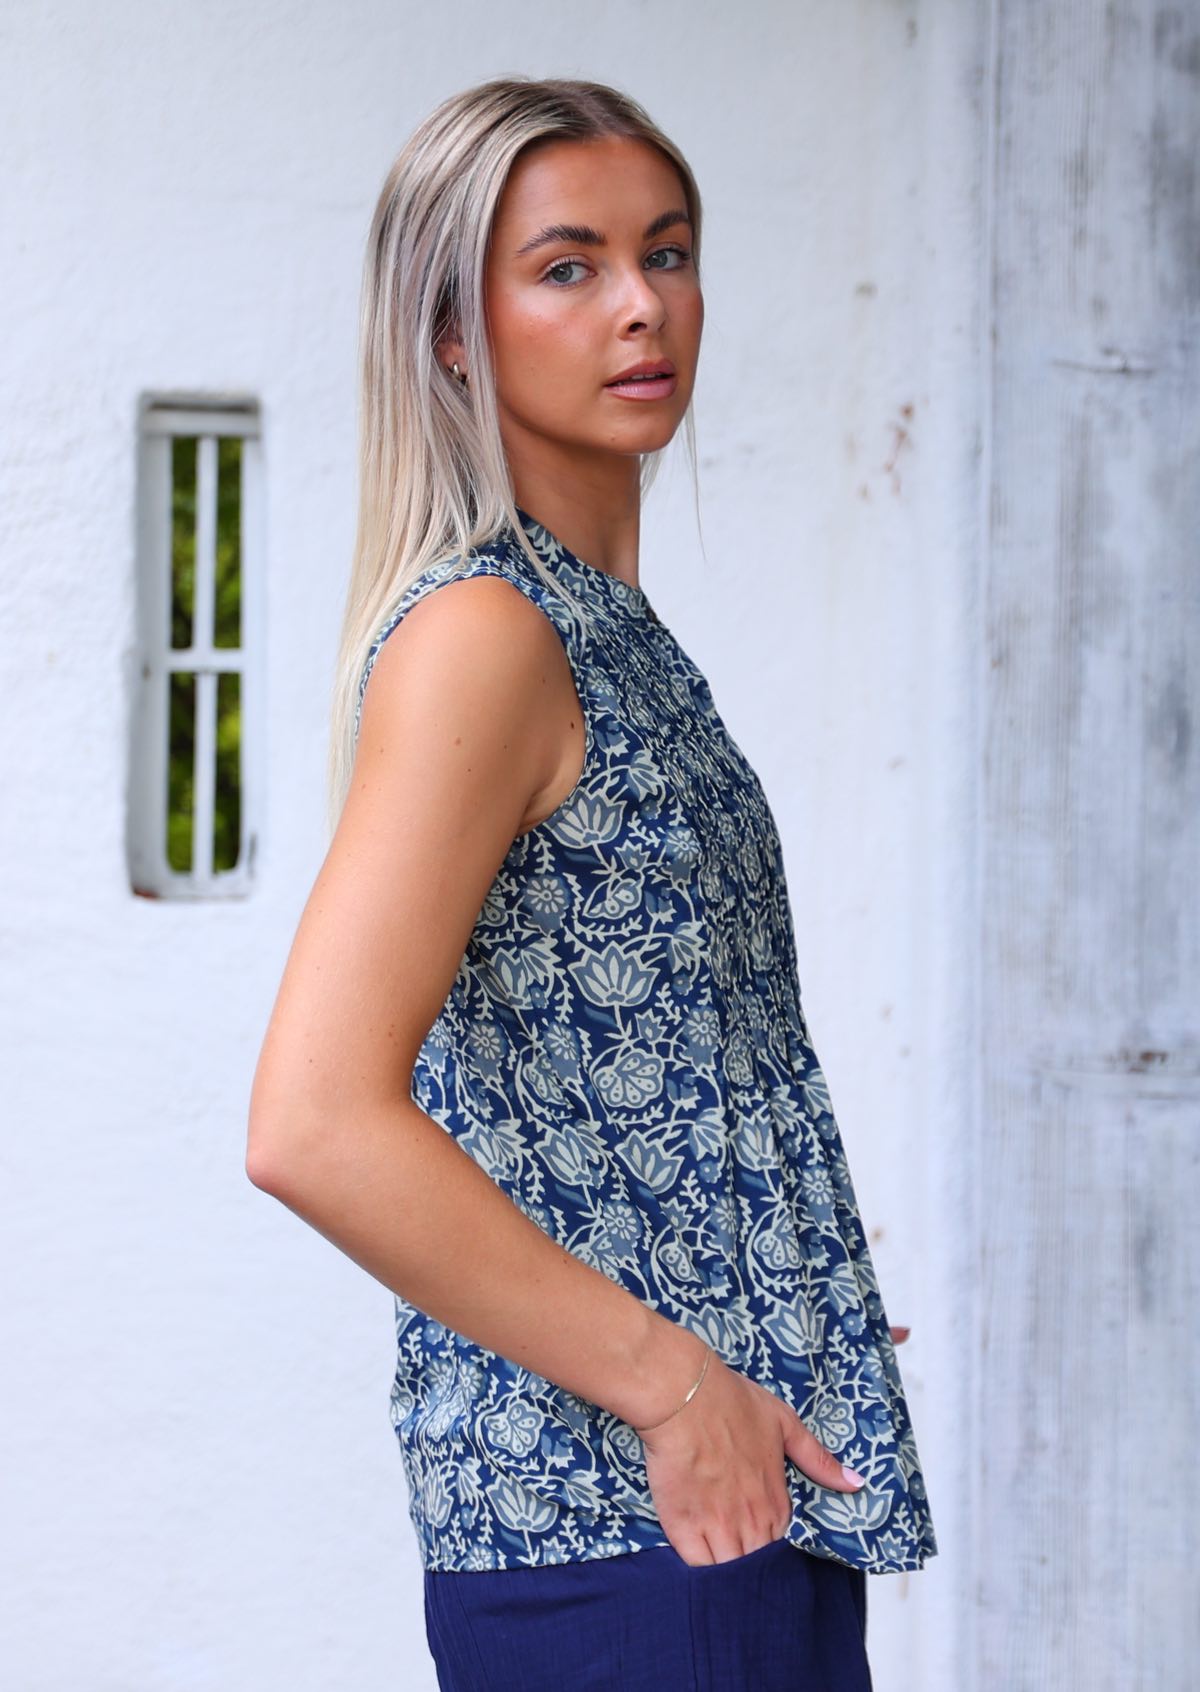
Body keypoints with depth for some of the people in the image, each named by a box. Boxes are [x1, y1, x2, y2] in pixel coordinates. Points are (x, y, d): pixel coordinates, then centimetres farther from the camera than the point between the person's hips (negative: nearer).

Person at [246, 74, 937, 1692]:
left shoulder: (614, 632, 14)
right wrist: (673, 1381, -18)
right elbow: (316, 1125, -25)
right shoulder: (480, 634, -14)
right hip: (616, 1519, -9)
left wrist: (799, 1312, 14)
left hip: (755, 1486, 9)